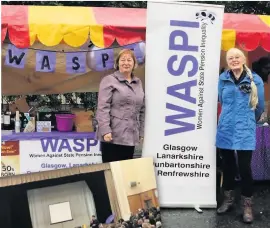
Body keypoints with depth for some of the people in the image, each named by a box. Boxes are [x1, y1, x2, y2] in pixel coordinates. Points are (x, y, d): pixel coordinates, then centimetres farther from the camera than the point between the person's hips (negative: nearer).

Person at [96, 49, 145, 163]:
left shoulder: (138, 83, 16)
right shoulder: (109, 80, -1)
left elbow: (141, 109, 18)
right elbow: (102, 108, -9)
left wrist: (141, 132, 15)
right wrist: (105, 130, -18)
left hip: (131, 136, 5)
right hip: (113, 135, -5)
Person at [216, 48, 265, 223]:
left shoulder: (255, 80, -4)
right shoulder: (223, 79, 3)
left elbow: (260, 107, 5)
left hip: (245, 131, -2)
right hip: (225, 129, 3)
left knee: (244, 167, -2)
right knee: (227, 165, 12)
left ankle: (247, 205, 15)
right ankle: (228, 199, 30)